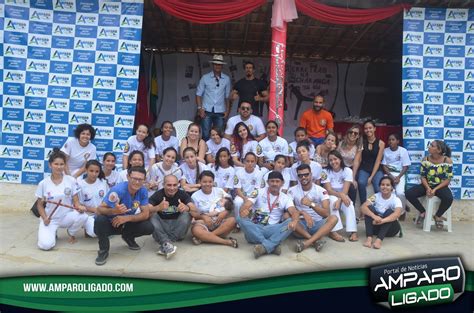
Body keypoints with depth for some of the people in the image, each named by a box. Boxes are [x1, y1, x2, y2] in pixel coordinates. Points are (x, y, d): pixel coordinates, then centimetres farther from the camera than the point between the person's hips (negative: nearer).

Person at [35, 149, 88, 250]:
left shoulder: (71, 180, -5)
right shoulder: (43, 183, -5)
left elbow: (76, 201, -4)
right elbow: (40, 204, 3)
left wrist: (80, 207, -28)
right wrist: (44, 218, -14)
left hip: (66, 217, 1)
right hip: (49, 219, -1)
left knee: (83, 216, -32)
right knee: (46, 245, -25)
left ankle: (71, 233, 2)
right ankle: (52, 232, 14)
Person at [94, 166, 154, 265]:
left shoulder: (143, 191, -14)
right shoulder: (117, 190, -28)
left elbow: (145, 214, -15)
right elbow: (99, 209, -28)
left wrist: (127, 218, -32)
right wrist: (114, 211, -50)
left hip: (128, 223, 4)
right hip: (111, 223, -3)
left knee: (149, 227, -20)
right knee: (99, 220, -36)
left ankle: (128, 237, 14)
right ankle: (103, 251, -10)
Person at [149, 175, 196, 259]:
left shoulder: (183, 194, -5)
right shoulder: (157, 195, -7)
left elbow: (194, 209, -20)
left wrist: (187, 208, -44)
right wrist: (158, 207, -43)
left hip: (177, 226, 1)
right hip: (161, 227, 0)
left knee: (186, 214, -24)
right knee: (153, 215, -23)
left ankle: (164, 246, -30)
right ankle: (167, 243, -40)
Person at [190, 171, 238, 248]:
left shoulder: (219, 191, 7)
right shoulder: (195, 196, 3)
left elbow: (229, 206, 5)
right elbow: (193, 213, -1)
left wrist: (224, 213, -15)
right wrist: (203, 216, -20)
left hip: (220, 222, 2)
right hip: (203, 223, -2)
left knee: (232, 220, -30)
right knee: (195, 230, -36)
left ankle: (204, 237, -29)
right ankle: (226, 242, -36)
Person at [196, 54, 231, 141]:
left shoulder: (226, 79, 6)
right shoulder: (205, 77, 3)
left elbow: (227, 97, 9)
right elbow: (198, 94, 4)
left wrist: (227, 110, 4)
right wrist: (200, 108, -5)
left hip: (220, 112, 1)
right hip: (207, 111, -1)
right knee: (205, 135, -2)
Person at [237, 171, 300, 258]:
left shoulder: (285, 198, 8)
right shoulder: (258, 192, 6)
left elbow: (294, 212, -10)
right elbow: (246, 206, -8)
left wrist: (294, 221, -36)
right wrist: (244, 210, -35)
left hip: (272, 231, 0)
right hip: (254, 229, 0)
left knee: (290, 222, -24)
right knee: (241, 219, -29)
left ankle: (264, 247, -39)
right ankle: (273, 246, -35)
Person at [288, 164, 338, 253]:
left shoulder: (321, 190, -4)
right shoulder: (292, 190, -1)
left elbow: (326, 214, -14)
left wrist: (311, 204, -30)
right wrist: (303, 213, -28)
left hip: (318, 224, 0)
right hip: (301, 225, 0)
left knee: (333, 218, -28)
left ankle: (307, 242, -39)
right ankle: (315, 241, -31)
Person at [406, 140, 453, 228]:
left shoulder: (447, 160, -11)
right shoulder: (425, 160, -3)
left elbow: (448, 179, -11)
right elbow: (423, 176, -1)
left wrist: (435, 189, -22)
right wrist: (427, 188, -20)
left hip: (441, 186, -3)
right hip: (427, 185, 3)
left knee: (449, 198, -36)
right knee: (408, 194, -20)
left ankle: (438, 216, -4)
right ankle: (423, 212, 5)